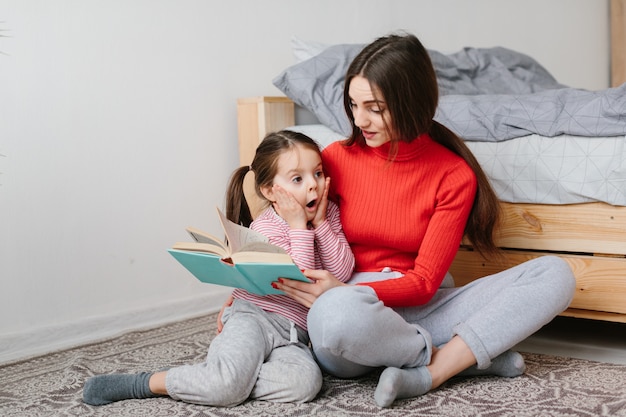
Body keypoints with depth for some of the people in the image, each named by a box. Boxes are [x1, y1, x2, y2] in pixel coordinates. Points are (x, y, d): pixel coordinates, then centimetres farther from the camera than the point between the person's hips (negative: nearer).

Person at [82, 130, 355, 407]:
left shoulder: (328, 212, 9)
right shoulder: (265, 228, -9)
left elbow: (342, 272, -2)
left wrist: (321, 223, -9)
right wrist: (299, 227, -17)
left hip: (292, 335, 5)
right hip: (254, 318, -5)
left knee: (306, 382, -30)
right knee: (227, 385, -32)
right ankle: (144, 383, -10)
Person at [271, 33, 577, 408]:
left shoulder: (454, 175, -2)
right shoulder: (336, 159, -1)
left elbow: (423, 282, -6)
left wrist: (345, 291, -22)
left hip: (416, 311, 2)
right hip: (354, 310, -2)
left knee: (556, 273, -14)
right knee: (337, 311, -42)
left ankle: (427, 375, -26)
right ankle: (469, 355, -16)